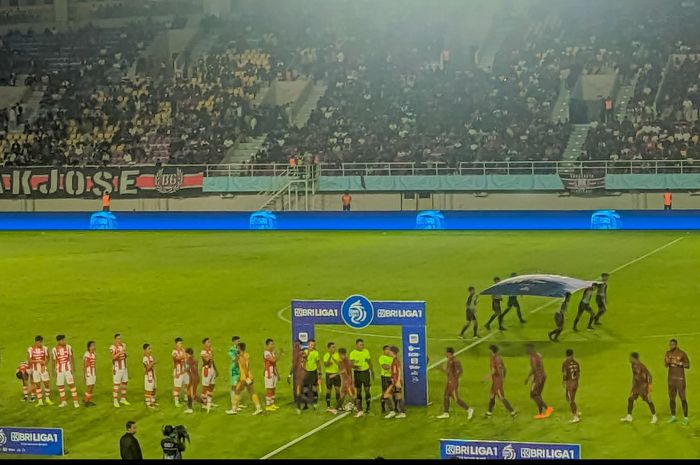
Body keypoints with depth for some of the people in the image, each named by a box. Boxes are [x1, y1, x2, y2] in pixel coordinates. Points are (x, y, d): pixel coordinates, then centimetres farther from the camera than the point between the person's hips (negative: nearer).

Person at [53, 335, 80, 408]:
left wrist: (73, 367, -2)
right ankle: (63, 401, 23)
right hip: (59, 370, 1)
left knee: (71, 384, -5)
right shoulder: (54, 350, -4)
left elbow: (72, 358, 2)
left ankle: (75, 401, -1)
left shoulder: (68, 347, -4)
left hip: (68, 369, -1)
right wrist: (54, 371, 7)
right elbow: (54, 361, 5)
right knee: (60, 386, 8)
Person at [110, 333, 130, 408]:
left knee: (124, 383, 12)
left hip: (124, 368, 7)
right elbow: (113, 357, -26)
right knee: (116, 384, -4)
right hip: (117, 368, -7)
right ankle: (115, 401, 2)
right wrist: (120, 353, -37)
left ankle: (123, 399, 24)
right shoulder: (113, 347, -16)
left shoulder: (123, 345, 6)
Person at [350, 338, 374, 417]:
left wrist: (372, 372, 17)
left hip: (366, 372, 2)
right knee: (358, 391, 2)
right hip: (357, 373, -2)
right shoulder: (353, 353, -5)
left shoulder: (366, 351, 6)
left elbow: (370, 362, 14)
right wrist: (355, 366, -35)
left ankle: (368, 408, 9)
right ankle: (359, 410, 6)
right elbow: (351, 363, -13)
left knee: (367, 390, 1)